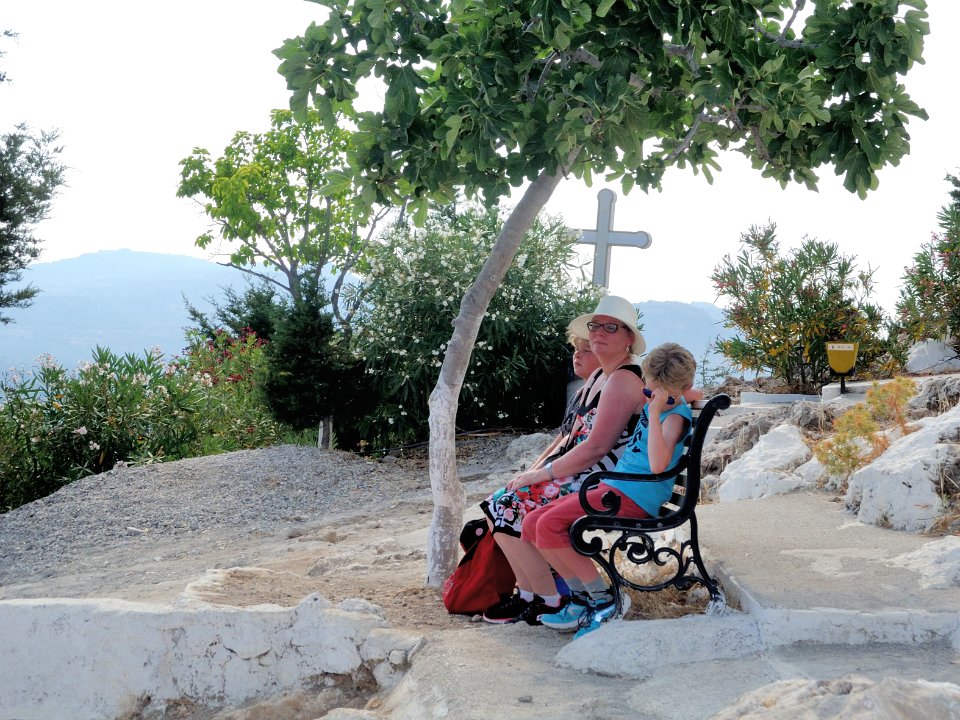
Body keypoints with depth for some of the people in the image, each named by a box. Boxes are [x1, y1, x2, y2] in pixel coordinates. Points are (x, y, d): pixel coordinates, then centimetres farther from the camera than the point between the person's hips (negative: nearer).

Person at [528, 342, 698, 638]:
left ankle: (604, 599, -11)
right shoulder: (652, 403, 14)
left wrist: (655, 412, -29)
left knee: (550, 525, -22)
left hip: (636, 496, -10)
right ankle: (583, 600, 6)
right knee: (532, 523, 3)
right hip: (613, 486, 10)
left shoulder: (676, 416, -13)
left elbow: (658, 464, -31)